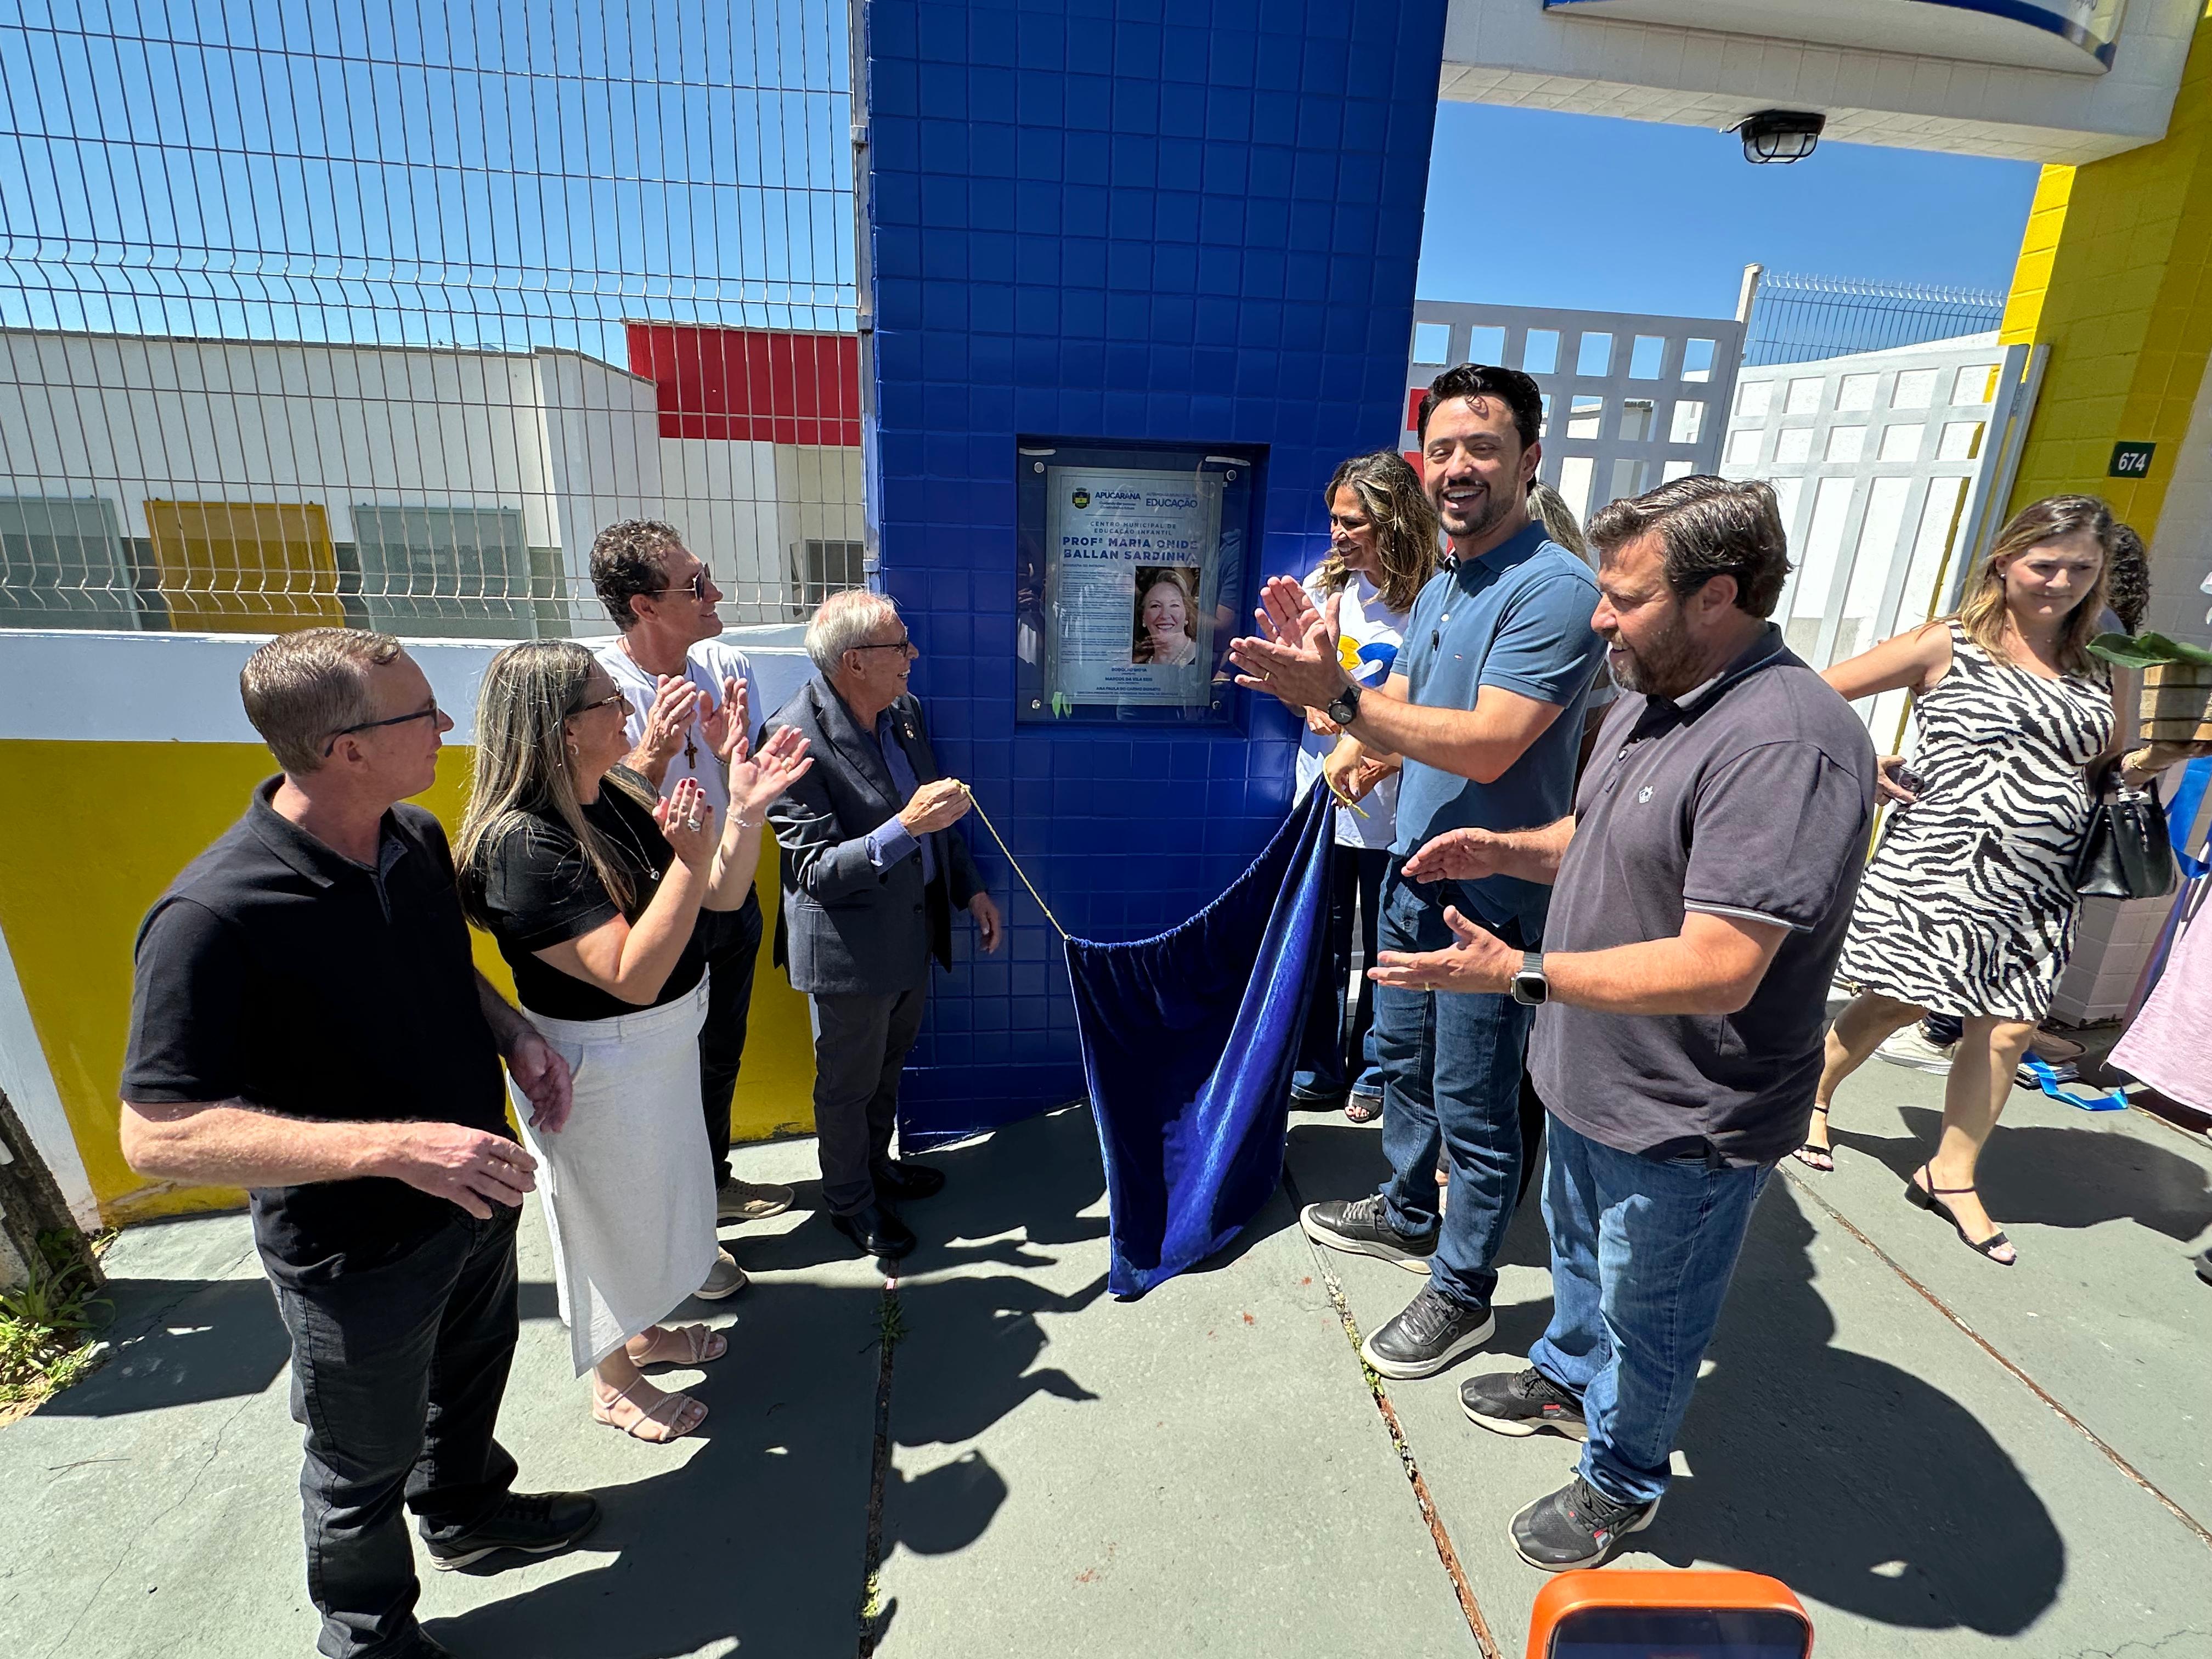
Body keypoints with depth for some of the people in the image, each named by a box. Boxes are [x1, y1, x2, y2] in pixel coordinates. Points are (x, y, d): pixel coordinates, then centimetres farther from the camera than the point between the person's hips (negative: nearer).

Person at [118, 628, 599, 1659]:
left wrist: (513, 1035, -9)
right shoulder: (214, 917, -31)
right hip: (356, 1248, -7)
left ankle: (466, 1508, 61)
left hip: (474, 1187, 7)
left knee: (472, 1372, 31)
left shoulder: (416, 839, -8)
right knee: (366, 1460, 20)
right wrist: (393, 1144, -38)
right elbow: (157, 1136, -29)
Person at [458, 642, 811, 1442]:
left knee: (660, 1186, 26)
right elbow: (632, 976, -32)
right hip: (597, 1063, -8)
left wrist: (744, 810, -16)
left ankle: (642, 1330, 53)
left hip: (666, 1038, 8)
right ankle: (611, 1379, 42)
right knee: (608, 1212, 15)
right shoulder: (523, 844, -28)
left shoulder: (622, 795, -4)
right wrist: (689, 859, -37)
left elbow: (723, 895, -1)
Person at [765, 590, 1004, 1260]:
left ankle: (877, 1165, 52)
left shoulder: (906, 710, -2)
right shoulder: (796, 739, -25)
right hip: (849, 949, -7)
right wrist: (904, 827, -36)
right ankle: (849, 1200, 41)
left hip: (914, 930, 7)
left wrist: (971, 889, 8)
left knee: (888, 1067, 27)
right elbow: (815, 869, -26)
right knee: (848, 1084, 16)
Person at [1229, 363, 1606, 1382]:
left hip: (1492, 896, -9)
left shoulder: (1554, 588, -20)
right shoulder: (1440, 588, 10)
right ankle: (1408, 1216, 46)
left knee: (1473, 1106, 7)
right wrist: (1321, 671, -6)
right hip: (1413, 872, 9)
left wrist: (1334, 696, -32)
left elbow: (1486, 746, -28)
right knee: (1402, 1059, 23)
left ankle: (1462, 1295, 27)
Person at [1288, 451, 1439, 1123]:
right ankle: (1317, 1066, 33)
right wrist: (1310, 701, -10)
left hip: (1392, 809, -4)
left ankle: (1373, 1068, 34)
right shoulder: (1325, 583, 0)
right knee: (1319, 940, 14)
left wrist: (1384, 762, -26)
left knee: (1386, 946, 12)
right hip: (1321, 796, 4)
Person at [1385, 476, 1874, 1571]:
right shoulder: (1650, 699, 2)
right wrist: (1509, 850, -4)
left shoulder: (1786, 743, -30)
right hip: (1590, 1079, 9)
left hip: (1681, 1123, -9)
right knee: (1577, 1248, 31)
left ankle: (1622, 1479, 43)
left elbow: (1717, 972, -34)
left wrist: (1520, 975, -32)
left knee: (1646, 1316, 17)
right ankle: (1566, 1380, 58)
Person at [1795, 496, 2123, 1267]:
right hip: (1937, 868, -5)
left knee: (2010, 1029, 5)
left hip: (2037, 887, 5)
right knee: (1898, 1003, 5)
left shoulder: (2095, 676, 12)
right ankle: (1813, 1094, 32)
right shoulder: (1948, 646, -4)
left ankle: (1952, 1176, 20)